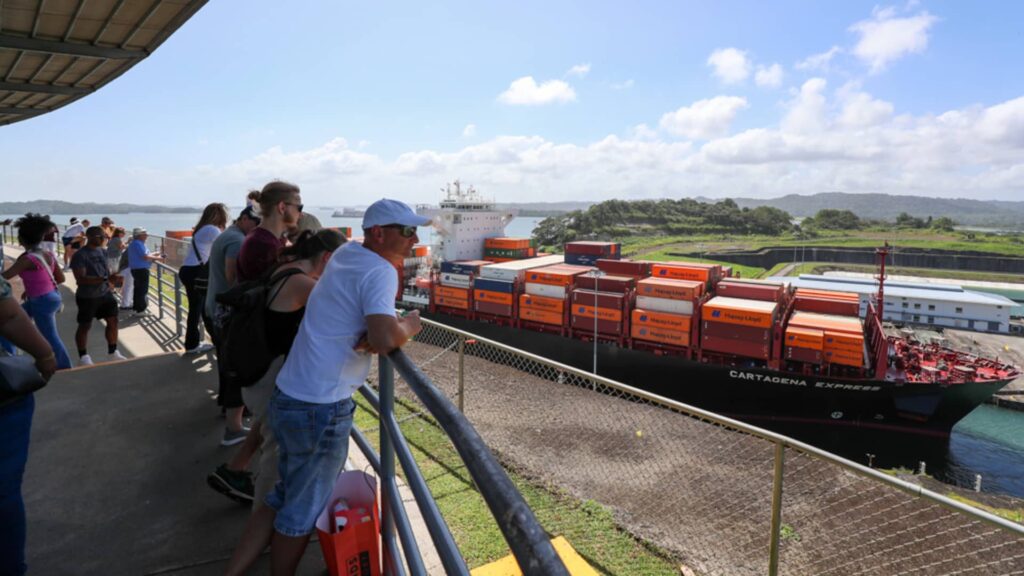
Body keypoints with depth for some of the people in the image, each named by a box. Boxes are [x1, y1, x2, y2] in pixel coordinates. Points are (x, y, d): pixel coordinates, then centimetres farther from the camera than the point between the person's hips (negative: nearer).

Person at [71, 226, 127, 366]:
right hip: (87, 296, -6)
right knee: (85, 326, 6)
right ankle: (83, 356, 21)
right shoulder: (80, 255, -17)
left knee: (113, 320, 8)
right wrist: (104, 279, -33)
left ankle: (112, 352, 22)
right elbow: (80, 279, -25)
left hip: (105, 293, 7)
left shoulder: (102, 252, 6)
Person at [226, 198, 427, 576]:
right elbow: (386, 340, -32)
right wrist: (409, 327, -11)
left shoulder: (346, 253, 8)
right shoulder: (380, 271, -17)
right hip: (321, 408, -8)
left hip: (287, 396, 8)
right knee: (302, 513, 13)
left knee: (285, 498, 25)